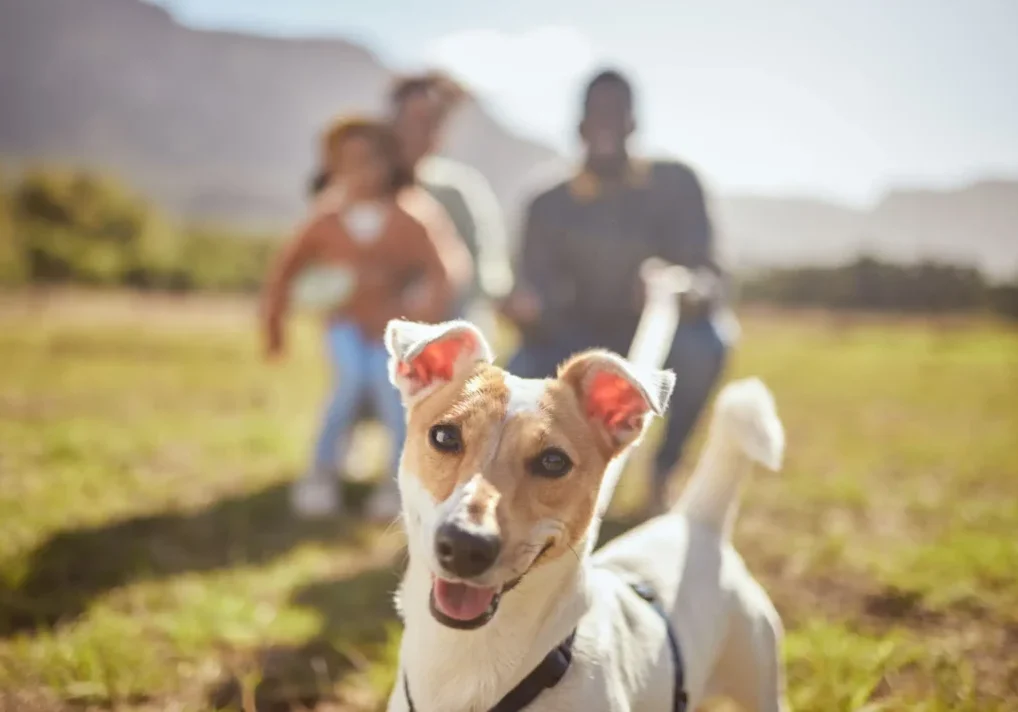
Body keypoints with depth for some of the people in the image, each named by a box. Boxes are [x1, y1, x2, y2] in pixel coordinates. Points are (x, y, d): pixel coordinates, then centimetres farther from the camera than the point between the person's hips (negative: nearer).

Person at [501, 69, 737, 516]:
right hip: (584, 347, 1)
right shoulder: (551, 205, -2)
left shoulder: (674, 184, -6)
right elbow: (534, 291, -9)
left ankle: (663, 474, -11)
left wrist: (693, 292, -41)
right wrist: (524, 307, -35)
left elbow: (705, 271, -15)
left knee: (704, 340, -36)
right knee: (521, 379, -30)